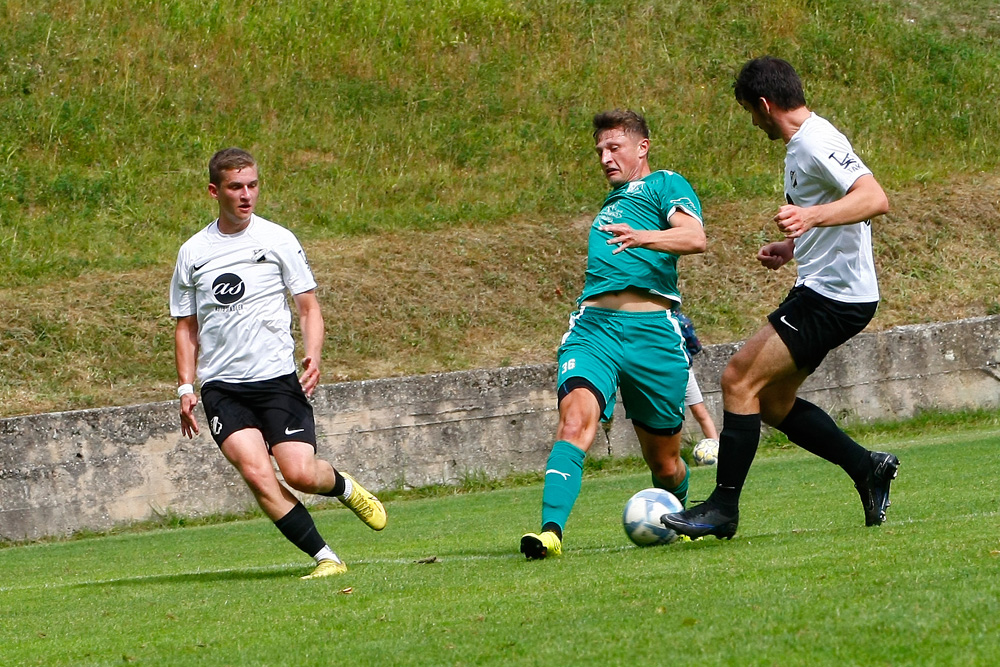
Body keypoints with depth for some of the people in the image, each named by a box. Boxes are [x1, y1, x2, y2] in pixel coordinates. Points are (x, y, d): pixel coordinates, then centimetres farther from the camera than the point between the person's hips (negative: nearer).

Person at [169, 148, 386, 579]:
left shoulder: (278, 241, 3)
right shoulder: (194, 252, 7)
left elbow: (308, 306, 7)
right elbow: (186, 325, 15)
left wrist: (313, 356, -11)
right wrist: (186, 387, 5)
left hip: (278, 378, -1)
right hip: (221, 386, 1)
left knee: (299, 473, -13)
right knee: (256, 472, -19)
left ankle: (345, 487, 23)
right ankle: (325, 559, -13)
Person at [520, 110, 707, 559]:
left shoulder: (665, 185, 8)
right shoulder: (611, 201, 30)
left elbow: (695, 237, -12)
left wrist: (642, 237, -29)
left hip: (652, 328, -4)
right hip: (594, 325, 4)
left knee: (664, 461, 7)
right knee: (575, 420, -24)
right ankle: (551, 530, -37)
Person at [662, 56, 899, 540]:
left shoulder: (817, 143, -17)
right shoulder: (802, 144, 16)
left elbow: (874, 199, -30)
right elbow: (838, 216, 28)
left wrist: (812, 216, -41)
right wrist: (794, 249, 21)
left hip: (832, 297, -11)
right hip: (820, 290, 11)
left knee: (740, 380, -12)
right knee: (772, 403, 14)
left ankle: (722, 509, -8)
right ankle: (867, 468, 16)